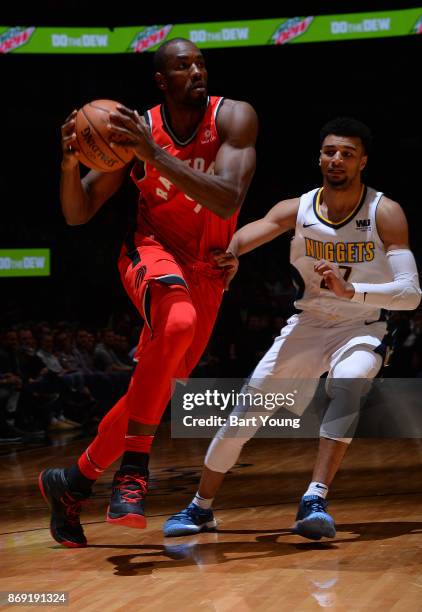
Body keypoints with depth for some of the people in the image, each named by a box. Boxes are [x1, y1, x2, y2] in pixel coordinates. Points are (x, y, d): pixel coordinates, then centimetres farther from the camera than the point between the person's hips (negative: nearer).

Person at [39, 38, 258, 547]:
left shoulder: (233, 118, -14)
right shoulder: (136, 129, -10)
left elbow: (228, 201, -30)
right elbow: (77, 214, -5)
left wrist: (155, 154, -38)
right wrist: (69, 164, -26)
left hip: (207, 270, 2)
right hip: (151, 250, -2)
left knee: (156, 384, 3)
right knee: (177, 322, -36)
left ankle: (74, 480, 22)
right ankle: (133, 468, -29)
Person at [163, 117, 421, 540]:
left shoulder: (385, 213, -15)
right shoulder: (297, 209, -10)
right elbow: (254, 230, -31)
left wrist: (349, 291, -38)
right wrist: (228, 252, -55)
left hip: (361, 329, -2)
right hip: (307, 326, 3)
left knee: (346, 385, -36)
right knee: (244, 411, -2)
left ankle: (315, 501, -37)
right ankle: (201, 508, 17)